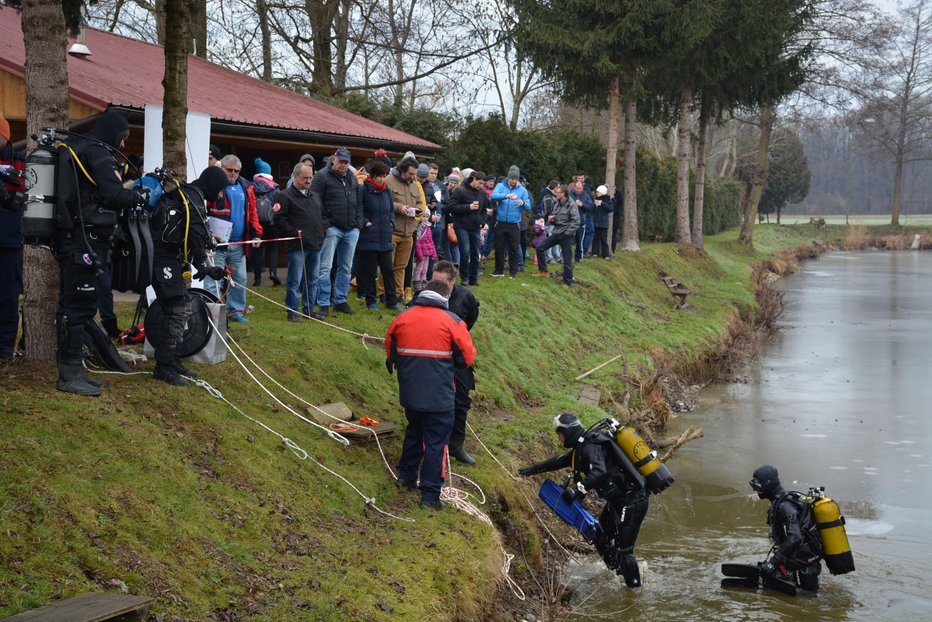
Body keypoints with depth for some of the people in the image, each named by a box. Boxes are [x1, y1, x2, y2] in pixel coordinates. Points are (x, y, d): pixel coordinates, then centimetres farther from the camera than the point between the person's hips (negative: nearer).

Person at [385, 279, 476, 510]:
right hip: (439, 397, -4)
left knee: (414, 431, 28)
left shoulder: (402, 318, 2)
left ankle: (406, 475, 35)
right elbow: (467, 357, -4)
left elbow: (390, 351, 12)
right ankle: (430, 495, 3)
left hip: (409, 393, 4)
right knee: (436, 443, 3)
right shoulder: (452, 321, -9)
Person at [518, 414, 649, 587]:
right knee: (600, 538, 19)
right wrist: (534, 469, 34)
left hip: (631, 502, -11)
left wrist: (578, 489, -44)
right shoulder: (583, 445, 11)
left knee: (623, 550, -7)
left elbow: (599, 472, -38)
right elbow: (561, 460, 26)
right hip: (619, 500, 11)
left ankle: (635, 590, 3)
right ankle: (618, 573, 32)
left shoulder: (590, 447, -20)